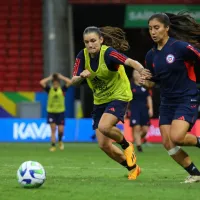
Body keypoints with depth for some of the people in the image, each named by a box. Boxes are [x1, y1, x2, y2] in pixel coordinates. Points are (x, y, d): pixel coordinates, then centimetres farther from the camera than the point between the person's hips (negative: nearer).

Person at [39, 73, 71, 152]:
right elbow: (42, 82, -11)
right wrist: (50, 78, -4)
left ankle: (60, 141, 24)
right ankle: (53, 146, 1)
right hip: (51, 112, 0)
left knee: (61, 130, -5)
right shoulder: (49, 89, 0)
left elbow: (69, 82, -12)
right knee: (53, 130, -4)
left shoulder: (62, 89, -1)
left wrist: (61, 77, -4)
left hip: (60, 112, 0)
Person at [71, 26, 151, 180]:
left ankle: (126, 145, -1)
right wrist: (81, 76, -32)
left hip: (119, 96, -6)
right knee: (104, 145, 3)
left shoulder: (108, 53, -23)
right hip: (100, 101, 6)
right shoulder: (83, 56, -7)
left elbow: (130, 62, -39)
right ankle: (132, 167, 25)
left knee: (104, 126, -32)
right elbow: (73, 81, -9)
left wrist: (141, 70, -60)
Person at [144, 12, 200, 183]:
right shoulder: (151, 55, 6)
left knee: (176, 137, -25)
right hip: (167, 103, 7)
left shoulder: (181, 47, -15)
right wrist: (146, 81, -3)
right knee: (167, 143, -2)